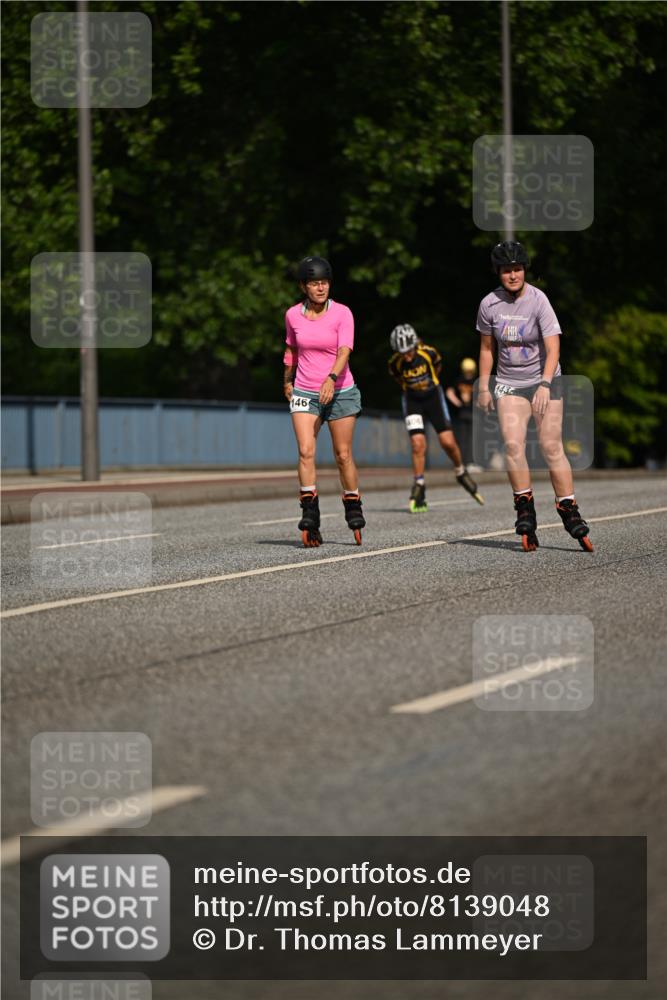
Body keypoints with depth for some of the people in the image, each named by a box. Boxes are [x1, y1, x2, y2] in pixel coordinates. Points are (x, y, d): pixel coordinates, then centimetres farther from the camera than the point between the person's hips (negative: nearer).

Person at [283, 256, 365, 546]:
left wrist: (331, 379, -34)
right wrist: (287, 380, 30)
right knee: (305, 451, -15)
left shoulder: (342, 313, -7)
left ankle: (353, 510, 21)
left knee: (343, 455, 2)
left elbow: (344, 352, -17)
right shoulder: (293, 315, 2)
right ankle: (309, 517, -20)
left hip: (340, 391, -1)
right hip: (304, 393, 2)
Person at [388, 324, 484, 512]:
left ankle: (461, 473, 21)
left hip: (433, 397, 0)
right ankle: (419, 491, -6)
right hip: (412, 400, 0)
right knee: (418, 445, -14)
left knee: (448, 442, -7)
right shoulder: (395, 363, -18)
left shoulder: (428, 353, -20)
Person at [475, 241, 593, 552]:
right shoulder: (489, 304, -4)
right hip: (508, 384, 3)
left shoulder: (538, 301, -16)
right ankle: (525, 513, -9)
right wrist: (484, 387, 9)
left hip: (544, 380, -2)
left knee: (552, 447, -10)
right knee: (513, 444, -15)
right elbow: (487, 348, 11)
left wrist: (545, 385, -34)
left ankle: (570, 514, -3)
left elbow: (553, 349, -21)